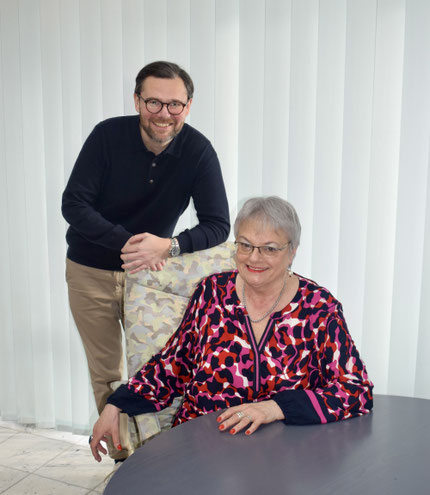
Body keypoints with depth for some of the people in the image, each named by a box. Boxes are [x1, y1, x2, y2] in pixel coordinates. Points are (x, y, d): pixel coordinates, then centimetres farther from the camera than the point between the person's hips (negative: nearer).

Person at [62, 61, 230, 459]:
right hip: (91, 273, 0)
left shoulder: (198, 152, -14)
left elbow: (218, 225, -16)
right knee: (106, 374, 9)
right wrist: (126, 242, -30)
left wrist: (170, 246, -35)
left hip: (150, 273, 0)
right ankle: (122, 455, 28)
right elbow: (73, 204, -16)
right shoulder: (108, 135, -16)